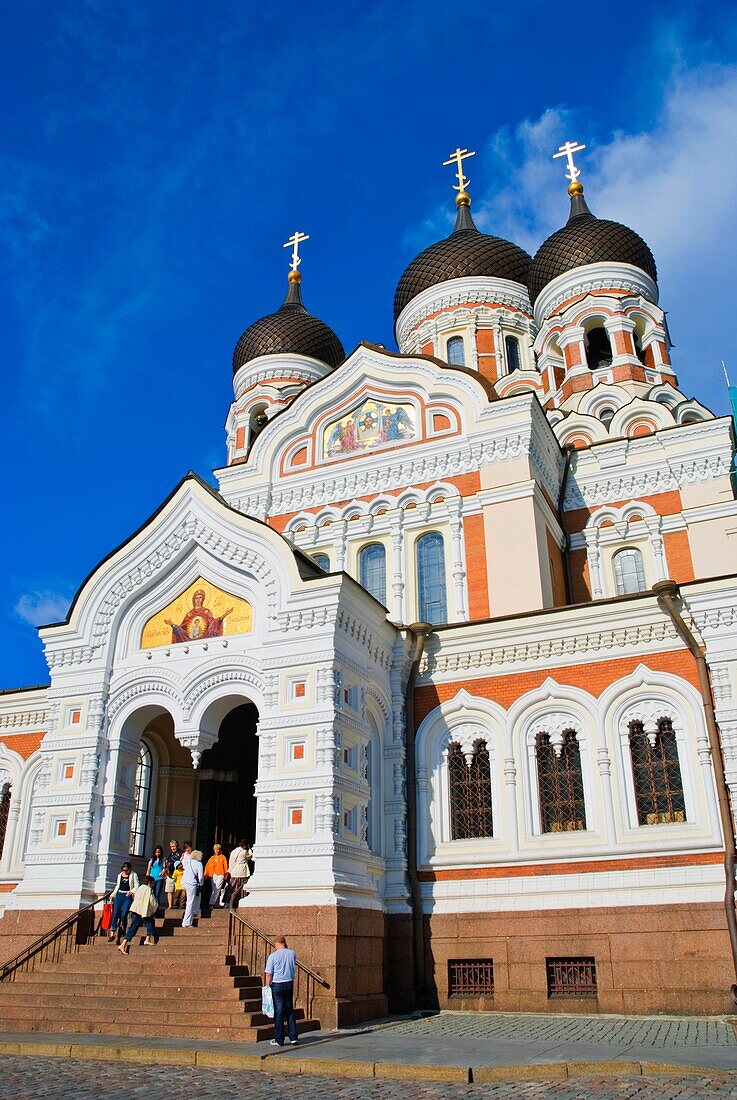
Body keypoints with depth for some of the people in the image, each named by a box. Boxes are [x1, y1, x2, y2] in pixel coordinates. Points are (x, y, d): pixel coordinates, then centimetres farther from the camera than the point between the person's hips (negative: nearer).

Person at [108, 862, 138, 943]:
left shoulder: (133, 875, 3)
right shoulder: (119, 875, 15)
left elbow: (137, 886, 0)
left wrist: (131, 892, -16)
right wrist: (113, 894, 16)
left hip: (128, 896, -4)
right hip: (119, 895, 4)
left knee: (124, 915, -11)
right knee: (115, 914, -6)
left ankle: (122, 930, 10)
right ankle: (112, 933, -7)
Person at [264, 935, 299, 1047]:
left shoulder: (273, 956, -10)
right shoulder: (292, 954, 1)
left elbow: (268, 974, -10)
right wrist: (287, 949, 16)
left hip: (277, 985, -4)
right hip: (289, 984, 4)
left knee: (279, 1012, 2)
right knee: (290, 1011, 14)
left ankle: (279, 1040, 7)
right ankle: (293, 1037, 12)